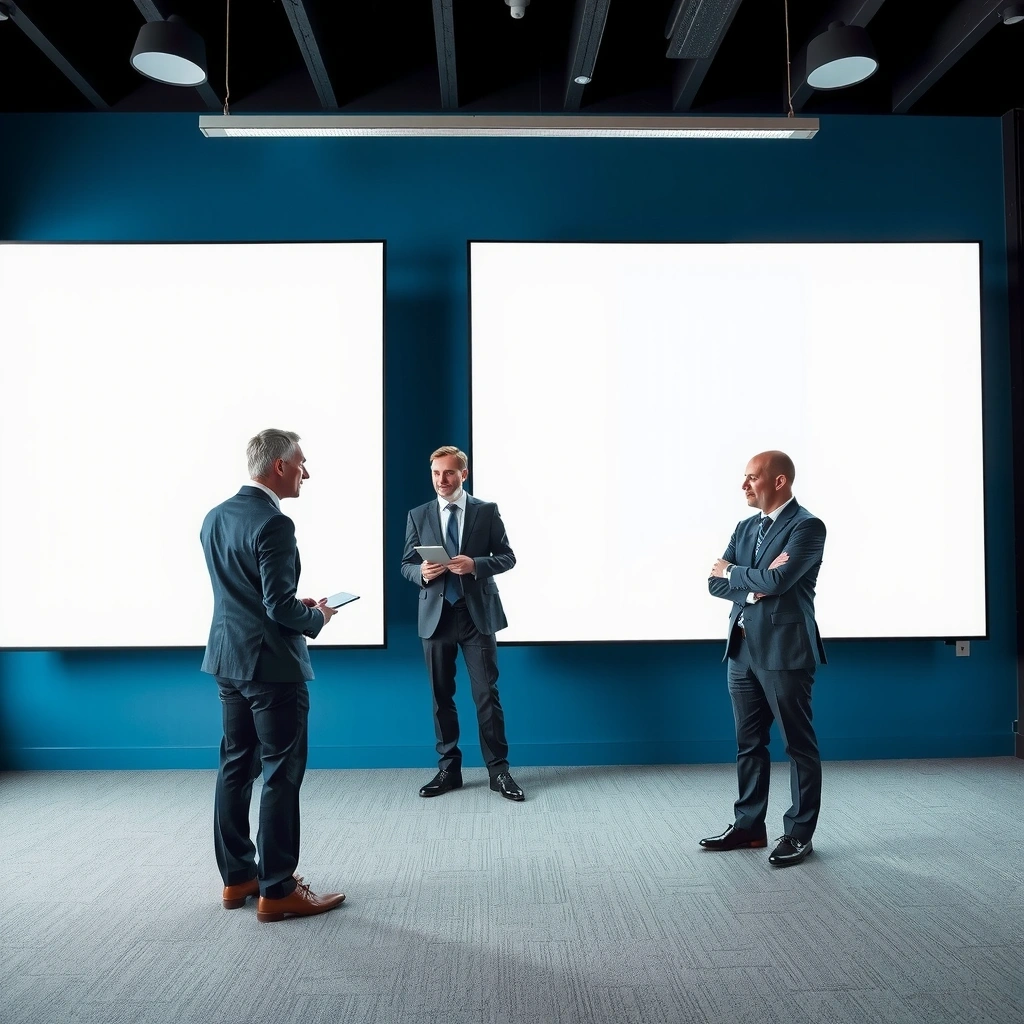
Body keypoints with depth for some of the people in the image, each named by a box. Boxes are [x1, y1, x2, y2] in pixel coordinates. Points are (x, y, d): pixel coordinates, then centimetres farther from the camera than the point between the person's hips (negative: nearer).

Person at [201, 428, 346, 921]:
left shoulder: (215, 517, 8)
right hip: (271, 663, -9)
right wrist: (316, 617, -3)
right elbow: (280, 606, -22)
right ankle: (277, 890, 9)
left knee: (235, 767, 15)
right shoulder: (273, 524, -20)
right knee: (281, 774, 1)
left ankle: (236, 877, 27)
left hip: (227, 658, 9)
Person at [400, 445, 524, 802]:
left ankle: (498, 770, 11)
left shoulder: (487, 511, 2)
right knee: (441, 697, 9)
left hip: (478, 614, -2)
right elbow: (406, 564, 8)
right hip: (436, 615, 2)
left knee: (487, 694, 0)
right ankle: (448, 769, 21)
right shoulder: (418, 515, 7)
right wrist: (422, 573, -15)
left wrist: (475, 565, -17)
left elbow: (507, 557, 1)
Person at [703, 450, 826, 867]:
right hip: (743, 649, 7)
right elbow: (715, 583, 8)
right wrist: (753, 587, -11)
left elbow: (778, 580, -22)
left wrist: (731, 572, -6)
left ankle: (798, 832, 15)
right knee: (748, 742, 14)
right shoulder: (745, 528, 14)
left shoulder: (807, 526, -9)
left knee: (798, 743, 4)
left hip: (784, 649, -7)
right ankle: (749, 825, 25)